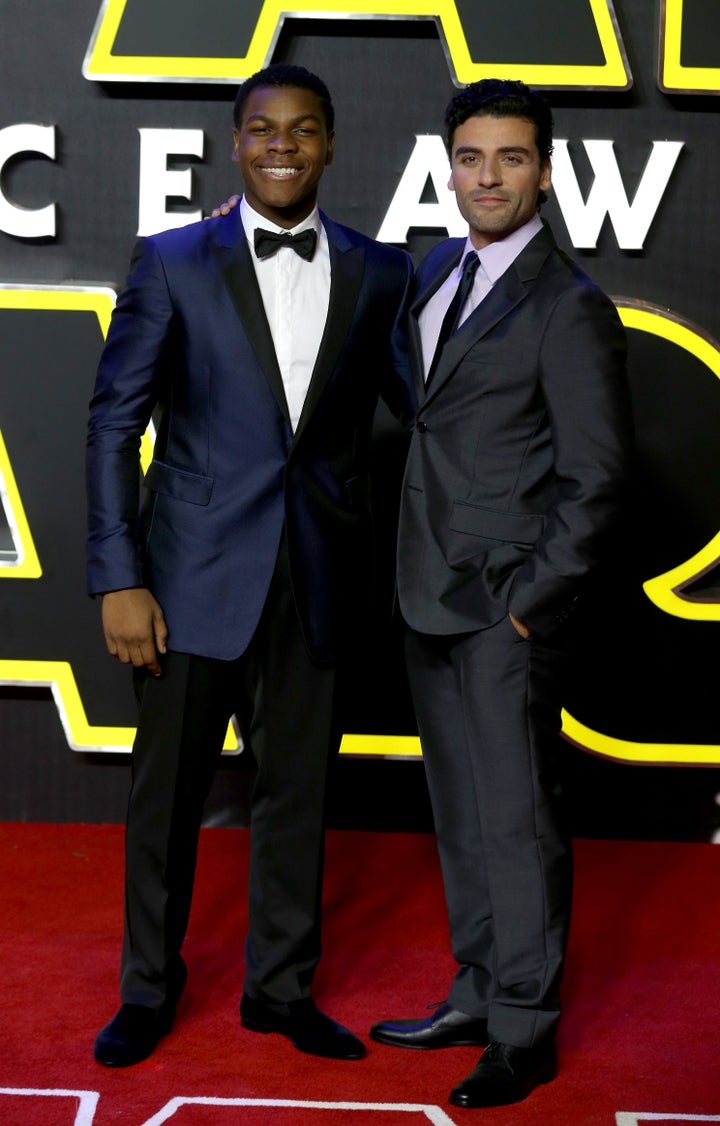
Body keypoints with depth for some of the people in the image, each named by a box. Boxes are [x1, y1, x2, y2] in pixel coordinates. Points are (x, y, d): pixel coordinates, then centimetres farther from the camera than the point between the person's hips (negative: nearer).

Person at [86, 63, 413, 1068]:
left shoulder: (379, 273, 4)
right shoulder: (172, 263, -1)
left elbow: (425, 401, 6)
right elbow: (114, 422, -3)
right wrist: (119, 578, -9)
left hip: (318, 574, 2)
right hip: (196, 571, -1)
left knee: (297, 790, 13)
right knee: (168, 790, 9)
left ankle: (282, 986, 31)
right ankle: (149, 990, 29)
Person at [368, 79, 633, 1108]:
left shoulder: (570, 309, -12)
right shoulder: (439, 269, 11)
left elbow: (599, 476, -14)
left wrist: (534, 598, -14)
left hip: (507, 609, -8)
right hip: (433, 598, 8)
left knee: (516, 817, 1)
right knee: (460, 813, 16)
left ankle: (526, 1033, 15)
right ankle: (476, 996, 31)